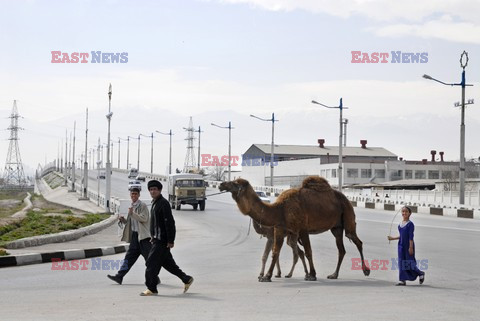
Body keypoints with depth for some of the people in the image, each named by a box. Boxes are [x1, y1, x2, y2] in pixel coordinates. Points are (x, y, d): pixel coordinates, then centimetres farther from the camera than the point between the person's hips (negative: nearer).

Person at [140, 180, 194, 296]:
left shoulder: (164, 203, -15)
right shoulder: (154, 203, 16)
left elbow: (169, 222, -19)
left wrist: (170, 240, -22)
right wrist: (153, 237, 24)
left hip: (162, 241, -10)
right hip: (158, 239, 10)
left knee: (151, 263, -8)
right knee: (167, 262, 15)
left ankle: (151, 289, -1)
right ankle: (186, 279, 24)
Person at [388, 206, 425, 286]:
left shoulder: (410, 224, -10)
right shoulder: (400, 224, 10)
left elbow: (411, 236, -14)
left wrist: (411, 247, -17)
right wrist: (392, 238, 18)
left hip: (408, 245, -6)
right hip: (401, 245, 6)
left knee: (410, 263, -1)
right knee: (401, 263, 1)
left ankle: (421, 274, 23)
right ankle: (403, 280, 2)